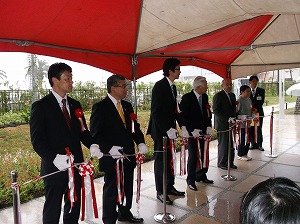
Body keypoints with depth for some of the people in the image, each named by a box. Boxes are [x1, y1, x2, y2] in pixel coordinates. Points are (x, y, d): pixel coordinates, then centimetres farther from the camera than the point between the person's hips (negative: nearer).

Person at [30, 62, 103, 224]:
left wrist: (92, 145, -10)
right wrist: (55, 158, -28)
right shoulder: (40, 106, -8)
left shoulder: (75, 105, 9)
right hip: (55, 167, -5)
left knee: (74, 206, 19)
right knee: (52, 209, 11)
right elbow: (37, 140, -13)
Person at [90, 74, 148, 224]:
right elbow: (95, 134, -14)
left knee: (127, 187, 19)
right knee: (111, 190, 8)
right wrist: (110, 148, -25)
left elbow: (135, 127, 13)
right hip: (111, 157, -6)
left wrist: (140, 143, -4)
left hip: (128, 155, 7)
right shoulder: (100, 107, -10)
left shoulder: (127, 106, 10)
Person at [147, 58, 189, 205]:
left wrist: (183, 126, 4)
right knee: (161, 160, 2)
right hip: (160, 130, -8)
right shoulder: (160, 86, -16)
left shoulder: (172, 87, 11)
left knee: (168, 159, 15)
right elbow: (156, 112, -21)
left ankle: (170, 187, 28)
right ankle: (160, 192, 15)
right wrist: (168, 129, -24)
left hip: (169, 129, 8)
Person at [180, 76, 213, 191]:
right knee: (193, 155, -4)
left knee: (203, 154, 7)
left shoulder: (205, 97, 8)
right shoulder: (187, 98, -12)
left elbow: (208, 113, 15)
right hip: (192, 132, -6)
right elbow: (183, 116, -13)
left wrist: (209, 126, 1)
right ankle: (191, 180, 10)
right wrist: (192, 130, -17)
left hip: (203, 131, 6)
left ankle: (201, 176, 25)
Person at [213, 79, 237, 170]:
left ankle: (230, 162, 20)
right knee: (223, 145, 1)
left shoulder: (232, 95, 16)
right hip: (222, 124, -7)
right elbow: (216, 110, -14)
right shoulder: (218, 95, -8)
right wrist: (227, 119, -19)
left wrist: (234, 118, 4)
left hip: (231, 124, 7)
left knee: (231, 144, 8)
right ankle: (221, 163, 14)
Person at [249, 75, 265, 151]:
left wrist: (254, 107, -12)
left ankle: (259, 145, 11)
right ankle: (253, 144, 15)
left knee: (259, 129, 1)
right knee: (251, 129, 3)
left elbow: (261, 102, -2)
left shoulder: (261, 90, 6)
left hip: (259, 112, 0)